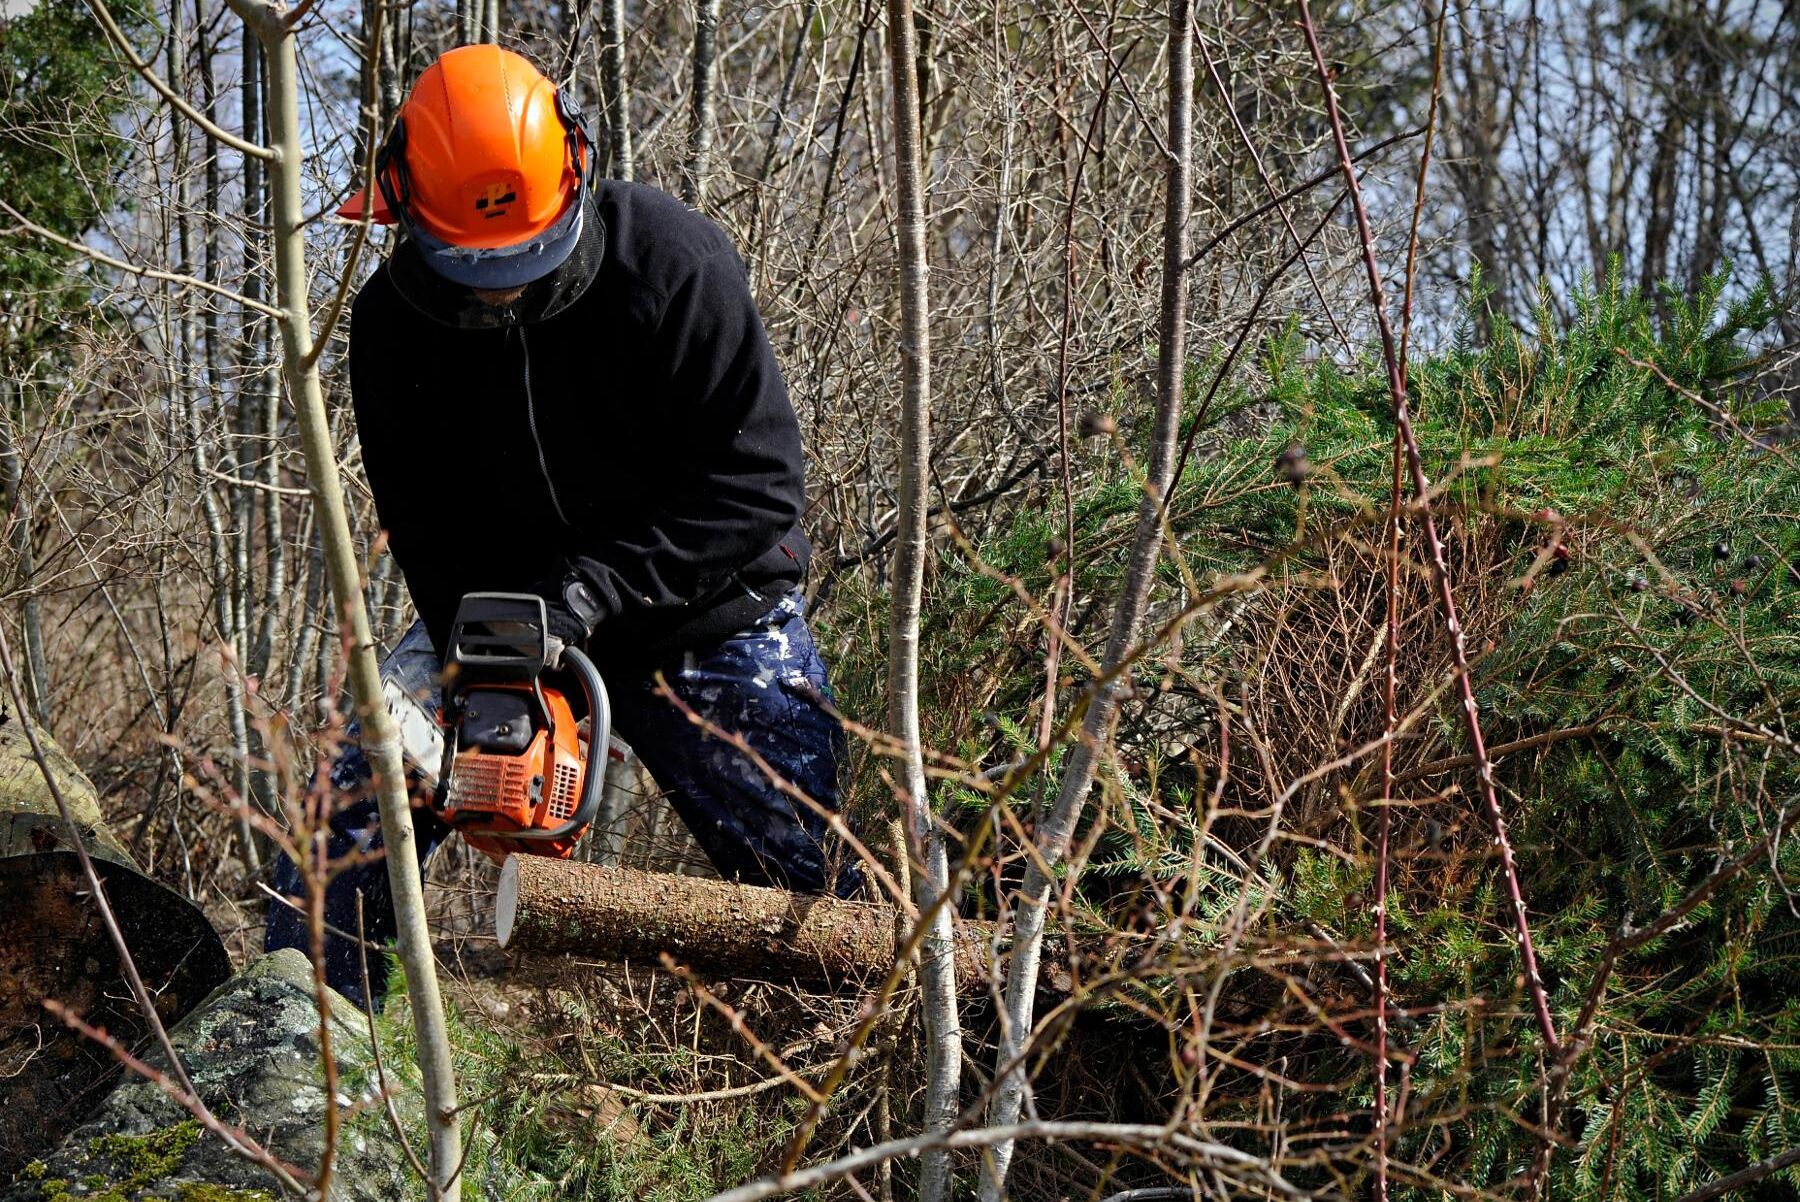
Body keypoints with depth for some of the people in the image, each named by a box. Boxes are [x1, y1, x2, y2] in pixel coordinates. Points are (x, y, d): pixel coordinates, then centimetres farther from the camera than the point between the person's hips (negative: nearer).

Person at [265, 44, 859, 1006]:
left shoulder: (672, 265, -25)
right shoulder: (391, 321, -12)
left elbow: (755, 480, -23)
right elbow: (424, 525, -4)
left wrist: (599, 587, -30)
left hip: (704, 617, -3)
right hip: (499, 609, 3)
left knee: (812, 878, -2)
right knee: (350, 823, -8)